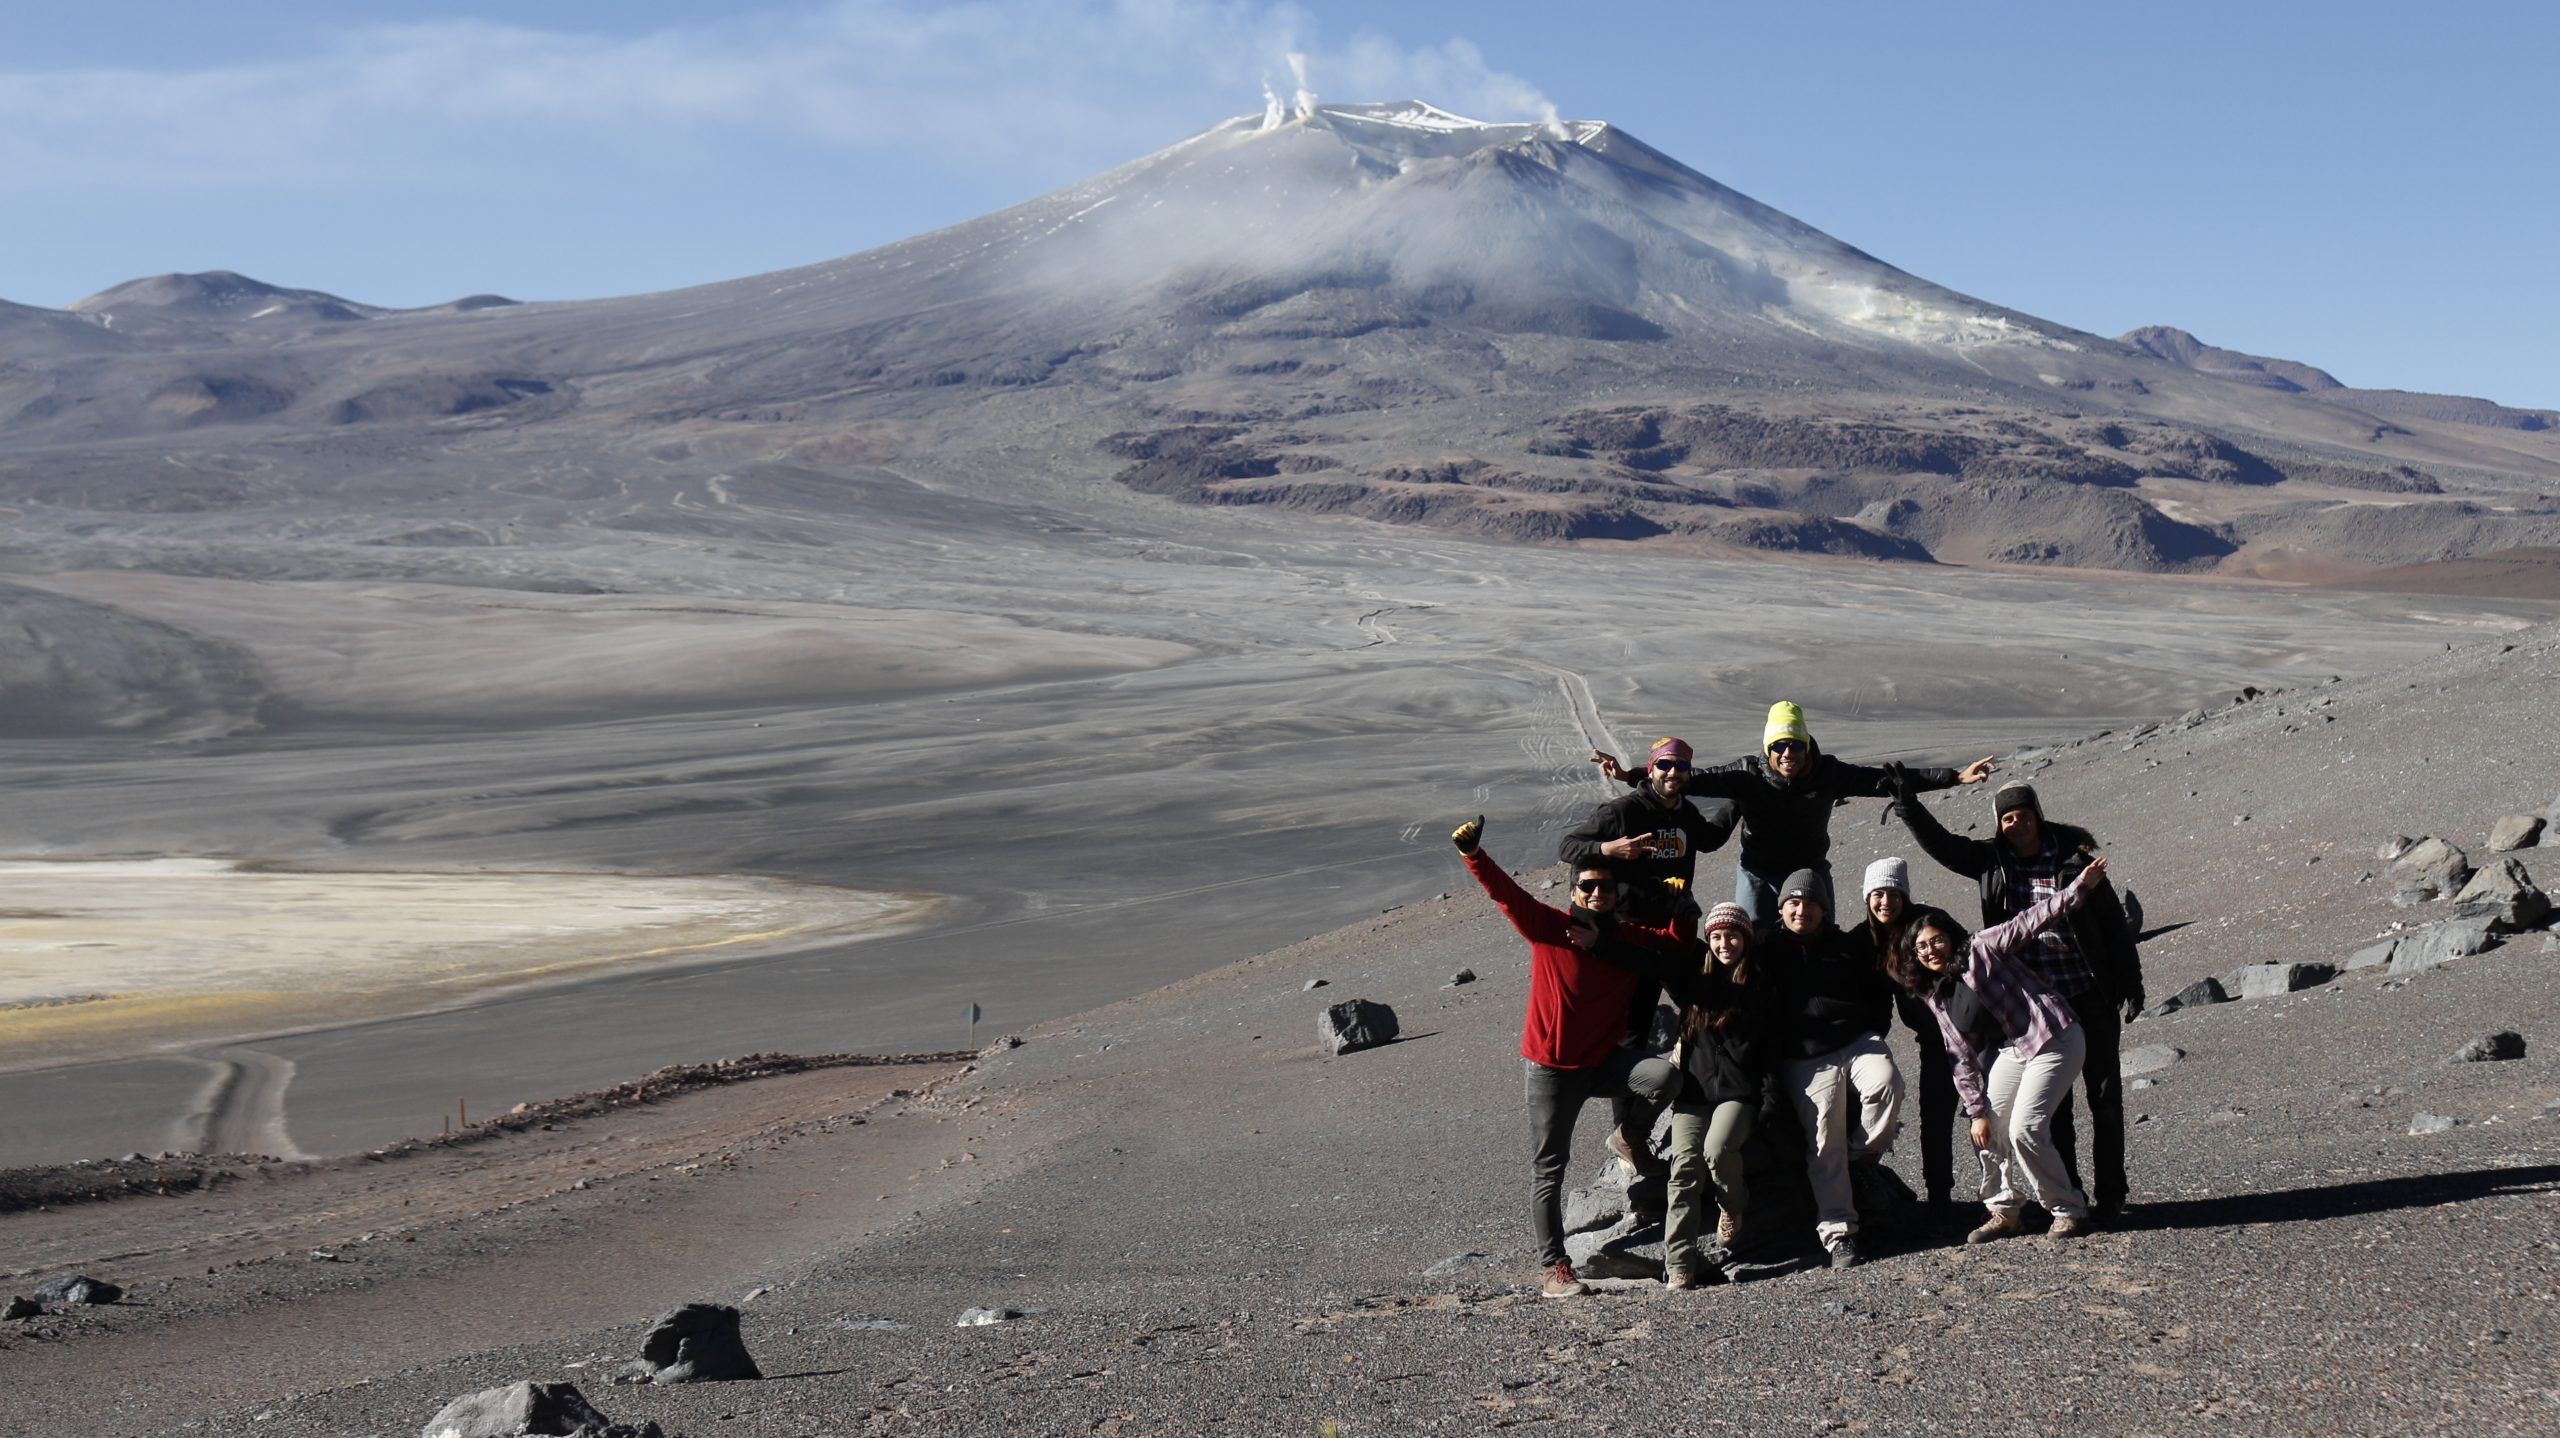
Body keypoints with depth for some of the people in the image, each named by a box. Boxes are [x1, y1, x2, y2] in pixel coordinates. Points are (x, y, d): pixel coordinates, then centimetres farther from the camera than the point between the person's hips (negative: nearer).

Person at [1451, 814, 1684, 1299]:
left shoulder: (1630, 940, 4)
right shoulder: (1549, 926, -8)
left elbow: (1679, 942, 14)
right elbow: (1505, 892, -19)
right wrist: (1473, 854, -34)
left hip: (1605, 1060, 3)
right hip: (1552, 1068, -3)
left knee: (1664, 1074, -25)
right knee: (1549, 1169, -1)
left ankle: (1630, 1136, 3)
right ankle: (1554, 1266, 6)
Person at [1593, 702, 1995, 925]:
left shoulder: (1828, 774, -13)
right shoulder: (1749, 774, -16)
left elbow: (1887, 779, -14)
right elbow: (1695, 781, -23)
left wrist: (1955, 777, -18)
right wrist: (1633, 777, -35)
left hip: (1811, 871, 1)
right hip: (1758, 872, -1)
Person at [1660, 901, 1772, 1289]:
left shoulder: (1759, 988, 8)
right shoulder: (1695, 982, 15)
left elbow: (1769, 1052, 5)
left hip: (1737, 1091, -3)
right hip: (1693, 1090, 3)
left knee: (1717, 1148, -28)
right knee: (1685, 1166, -15)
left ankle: (1734, 1210, 4)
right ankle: (1679, 1266, -20)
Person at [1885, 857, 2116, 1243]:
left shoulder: (1981, 949, -7)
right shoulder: (1936, 997, 12)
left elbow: (2031, 920, -15)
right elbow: (1963, 1059, 11)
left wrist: (2079, 888, -26)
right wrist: (1977, 1111, 3)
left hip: (2054, 1038, -8)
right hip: (2011, 1051, 8)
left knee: (2025, 1129, -15)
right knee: (1991, 1131, 2)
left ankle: (2069, 1209, 2)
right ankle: (2005, 1212, 19)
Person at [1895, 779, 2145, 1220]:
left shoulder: (2072, 857, -6)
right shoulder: (1991, 862, 2)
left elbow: (2113, 922, -2)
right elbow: (1939, 843, 0)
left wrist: (2131, 983, -3)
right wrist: (1906, 806, -16)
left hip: (2091, 999, -3)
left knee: (2105, 1096, 4)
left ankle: (2110, 1193, 13)